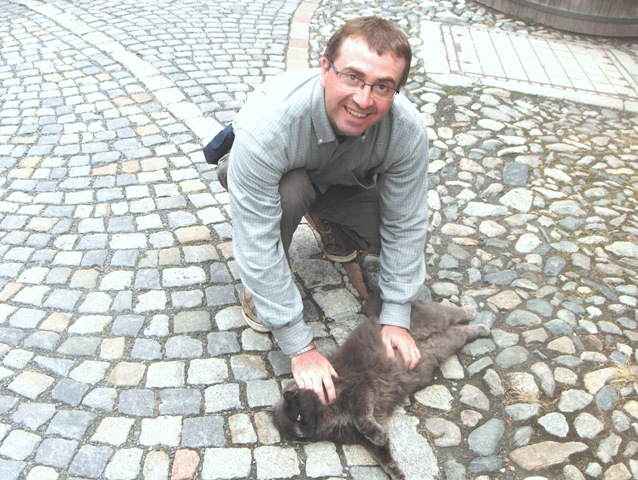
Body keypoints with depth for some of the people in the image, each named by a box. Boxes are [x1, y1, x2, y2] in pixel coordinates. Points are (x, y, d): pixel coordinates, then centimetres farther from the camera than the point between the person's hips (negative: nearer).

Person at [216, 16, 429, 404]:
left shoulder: (408, 130, -32)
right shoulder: (264, 127, -43)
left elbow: (405, 224, -20)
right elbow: (258, 242, -39)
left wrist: (396, 318, -19)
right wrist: (300, 348, -35)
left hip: (344, 181, 4)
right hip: (270, 178, -3)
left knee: (407, 231, -17)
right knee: (291, 190, -37)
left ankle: (328, 224, 14)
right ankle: (258, 287, -8)